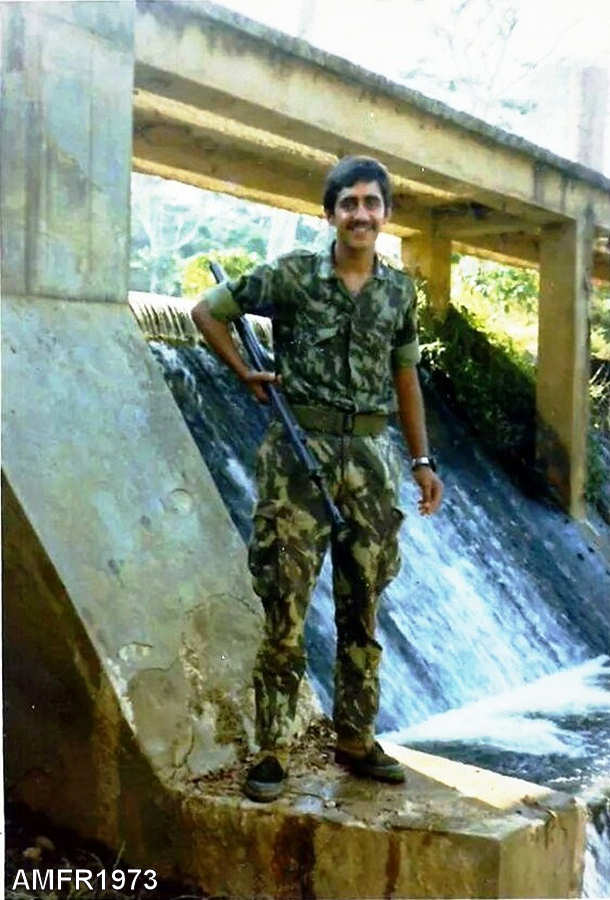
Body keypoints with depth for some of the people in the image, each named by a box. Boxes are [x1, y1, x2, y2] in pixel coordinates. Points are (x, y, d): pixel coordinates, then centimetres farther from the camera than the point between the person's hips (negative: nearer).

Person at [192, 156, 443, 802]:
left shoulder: (399, 290, 9)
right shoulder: (292, 275, -2)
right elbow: (207, 311, 6)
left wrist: (423, 461, 15)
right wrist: (247, 375, 1)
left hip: (370, 456, 4)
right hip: (299, 450, -4)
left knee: (362, 609, 10)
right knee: (285, 608, -3)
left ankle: (356, 741, 23)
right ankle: (273, 751, 7)